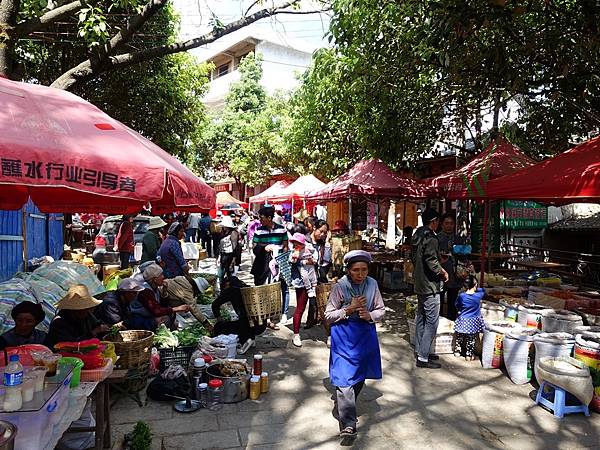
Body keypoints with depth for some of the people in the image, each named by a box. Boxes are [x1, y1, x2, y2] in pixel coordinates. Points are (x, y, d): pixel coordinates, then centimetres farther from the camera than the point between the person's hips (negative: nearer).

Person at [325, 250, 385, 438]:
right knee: (345, 378, -10)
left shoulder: (372, 284, -5)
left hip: (365, 336, 4)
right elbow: (328, 315, -9)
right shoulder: (340, 287, -14)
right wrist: (349, 309, -21)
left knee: (360, 376, 18)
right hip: (344, 337, -4)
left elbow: (381, 310, 5)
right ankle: (348, 424, -4)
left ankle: (345, 405, 45)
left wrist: (370, 315, -16)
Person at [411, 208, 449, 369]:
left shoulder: (418, 236, 11)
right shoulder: (430, 238, -18)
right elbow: (432, 261, -25)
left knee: (421, 319, 17)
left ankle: (420, 351, 27)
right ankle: (423, 358, 0)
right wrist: (443, 272, -9)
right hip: (430, 285, -10)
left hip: (420, 284, 10)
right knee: (431, 322, -3)